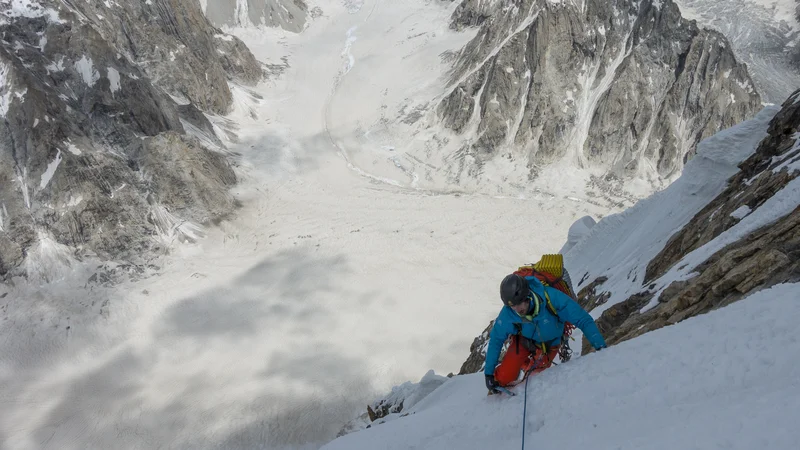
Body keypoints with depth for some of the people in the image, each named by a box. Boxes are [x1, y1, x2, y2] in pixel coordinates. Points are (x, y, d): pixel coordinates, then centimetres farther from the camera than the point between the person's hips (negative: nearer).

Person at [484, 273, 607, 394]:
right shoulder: (507, 314, -32)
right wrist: (489, 372, -14)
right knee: (505, 377, -12)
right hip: (524, 340, 0)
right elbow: (496, 340, -16)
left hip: (549, 345, 0)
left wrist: (600, 345, -38)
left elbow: (583, 319, -32)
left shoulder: (551, 297, -39)